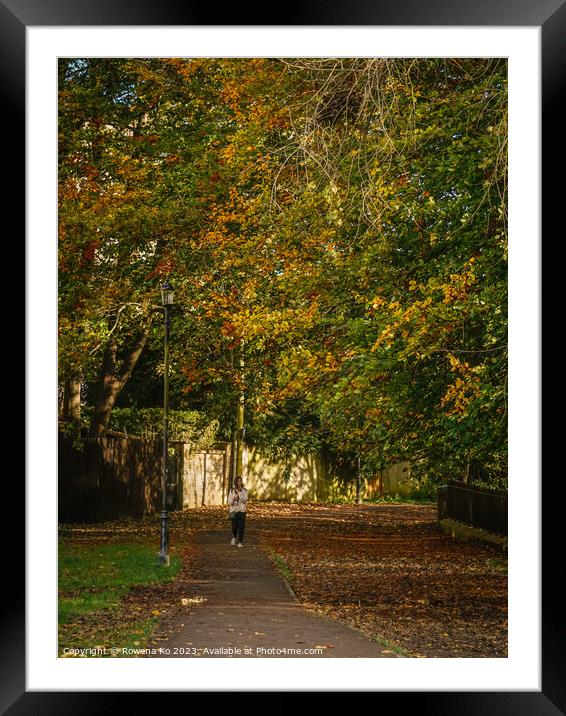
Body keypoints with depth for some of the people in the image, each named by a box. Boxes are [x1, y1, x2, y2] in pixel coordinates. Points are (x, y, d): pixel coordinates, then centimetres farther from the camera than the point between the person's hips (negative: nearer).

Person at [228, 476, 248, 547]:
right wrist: (233, 500, -23)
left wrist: (239, 493, -22)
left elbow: (245, 500, -12)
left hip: (242, 511, 0)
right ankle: (234, 537, 34)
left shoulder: (245, 491, 1)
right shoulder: (232, 491, 1)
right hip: (234, 511, 0)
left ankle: (240, 542, 4)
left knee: (241, 527, -7)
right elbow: (229, 502, -1)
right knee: (234, 527, 3)